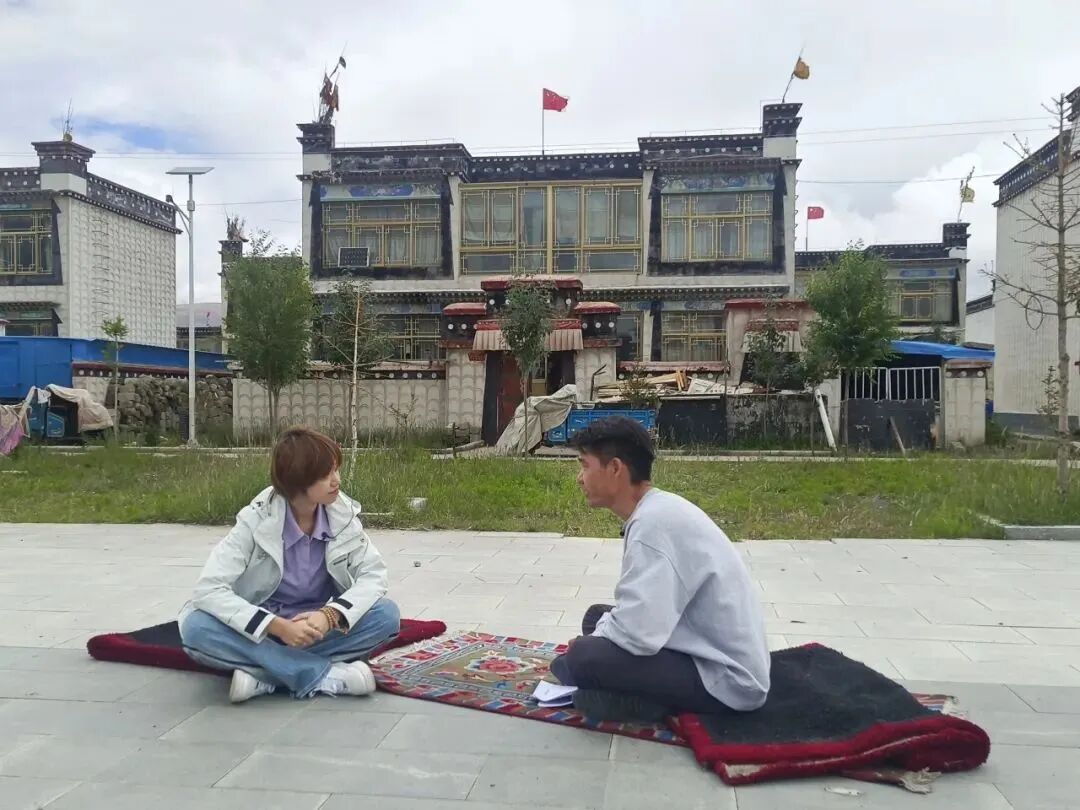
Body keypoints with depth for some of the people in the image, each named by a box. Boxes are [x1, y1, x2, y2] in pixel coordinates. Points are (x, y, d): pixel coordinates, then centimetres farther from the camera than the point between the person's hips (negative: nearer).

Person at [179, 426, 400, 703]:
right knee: (195, 628, -31)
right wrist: (278, 627, -35)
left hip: (317, 627, 2)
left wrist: (330, 615, -31)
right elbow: (208, 589, -24)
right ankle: (328, 675, -30)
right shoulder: (257, 520, -18)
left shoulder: (342, 513, -11)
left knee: (387, 615, -25)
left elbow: (374, 574, -12)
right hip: (264, 631, -1)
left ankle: (264, 676, -25)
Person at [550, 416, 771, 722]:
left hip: (725, 678, -11)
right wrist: (598, 629, 1)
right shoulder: (658, 509, 7)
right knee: (597, 617, 17)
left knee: (579, 660, -23)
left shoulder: (653, 522, -24)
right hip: (712, 654, 11)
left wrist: (586, 646, -10)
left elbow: (638, 634, -29)